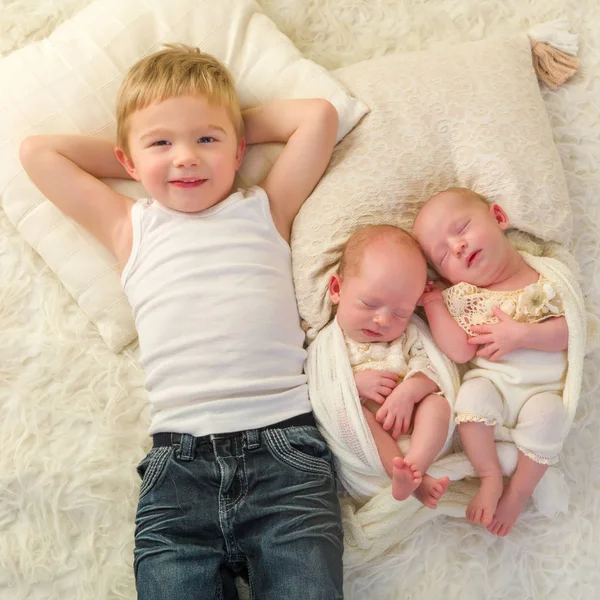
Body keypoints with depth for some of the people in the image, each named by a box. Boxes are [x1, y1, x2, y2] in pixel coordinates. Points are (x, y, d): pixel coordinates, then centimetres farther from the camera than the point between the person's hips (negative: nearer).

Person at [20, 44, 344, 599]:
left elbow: (319, 115, 14)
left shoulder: (264, 209, 17)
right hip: (179, 460, 1)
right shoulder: (132, 229, 19)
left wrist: (238, 126, 22)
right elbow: (38, 152, 22)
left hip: (285, 448, -1)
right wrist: (144, 157, 24)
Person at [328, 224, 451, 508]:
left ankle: (413, 466, -41)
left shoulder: (406, 335, 10)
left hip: (404, 416, 4)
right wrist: (355, 383, -20)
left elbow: (429, 372, 1)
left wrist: (408, 391, -20)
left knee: (437, 404, -19)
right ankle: (417, 482, -37)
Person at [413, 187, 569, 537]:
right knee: (473, 394, -29)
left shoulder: (545, 276, -1)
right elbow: (460, 352, -10)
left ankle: (519, 492, -8)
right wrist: (433, 303, -10)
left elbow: (566, 332, -7)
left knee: (545, 415, -30)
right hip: (492, 380, 1)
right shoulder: (461, 295, 3)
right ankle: (491, 477, -11)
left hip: (544, 389, -1)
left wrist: (520, 334, -21)